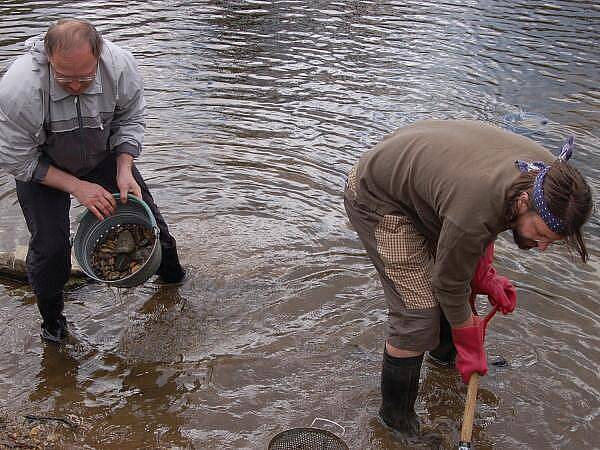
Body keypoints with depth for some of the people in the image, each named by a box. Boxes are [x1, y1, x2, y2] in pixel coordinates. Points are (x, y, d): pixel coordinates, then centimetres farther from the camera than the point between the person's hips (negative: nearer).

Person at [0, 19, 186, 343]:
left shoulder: (120, 65, -29)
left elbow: (130, 120, -9)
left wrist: (124, 170, -22)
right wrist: (77, 187, -26)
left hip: (105, 155, 3)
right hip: (41, 167, -2)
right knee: (49, 246, -13)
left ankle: (171, 275, 35)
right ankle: (51, 317, 16)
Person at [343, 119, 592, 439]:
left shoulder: (547, 170, -16)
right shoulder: (473, 213, -40)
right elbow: (450, 285, -22)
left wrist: (485, 275, 2)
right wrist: (470, 346, -6)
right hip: (376, 198, -8)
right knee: (419, 312, -13)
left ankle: (444, 352, 46)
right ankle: (396, 415, 7)